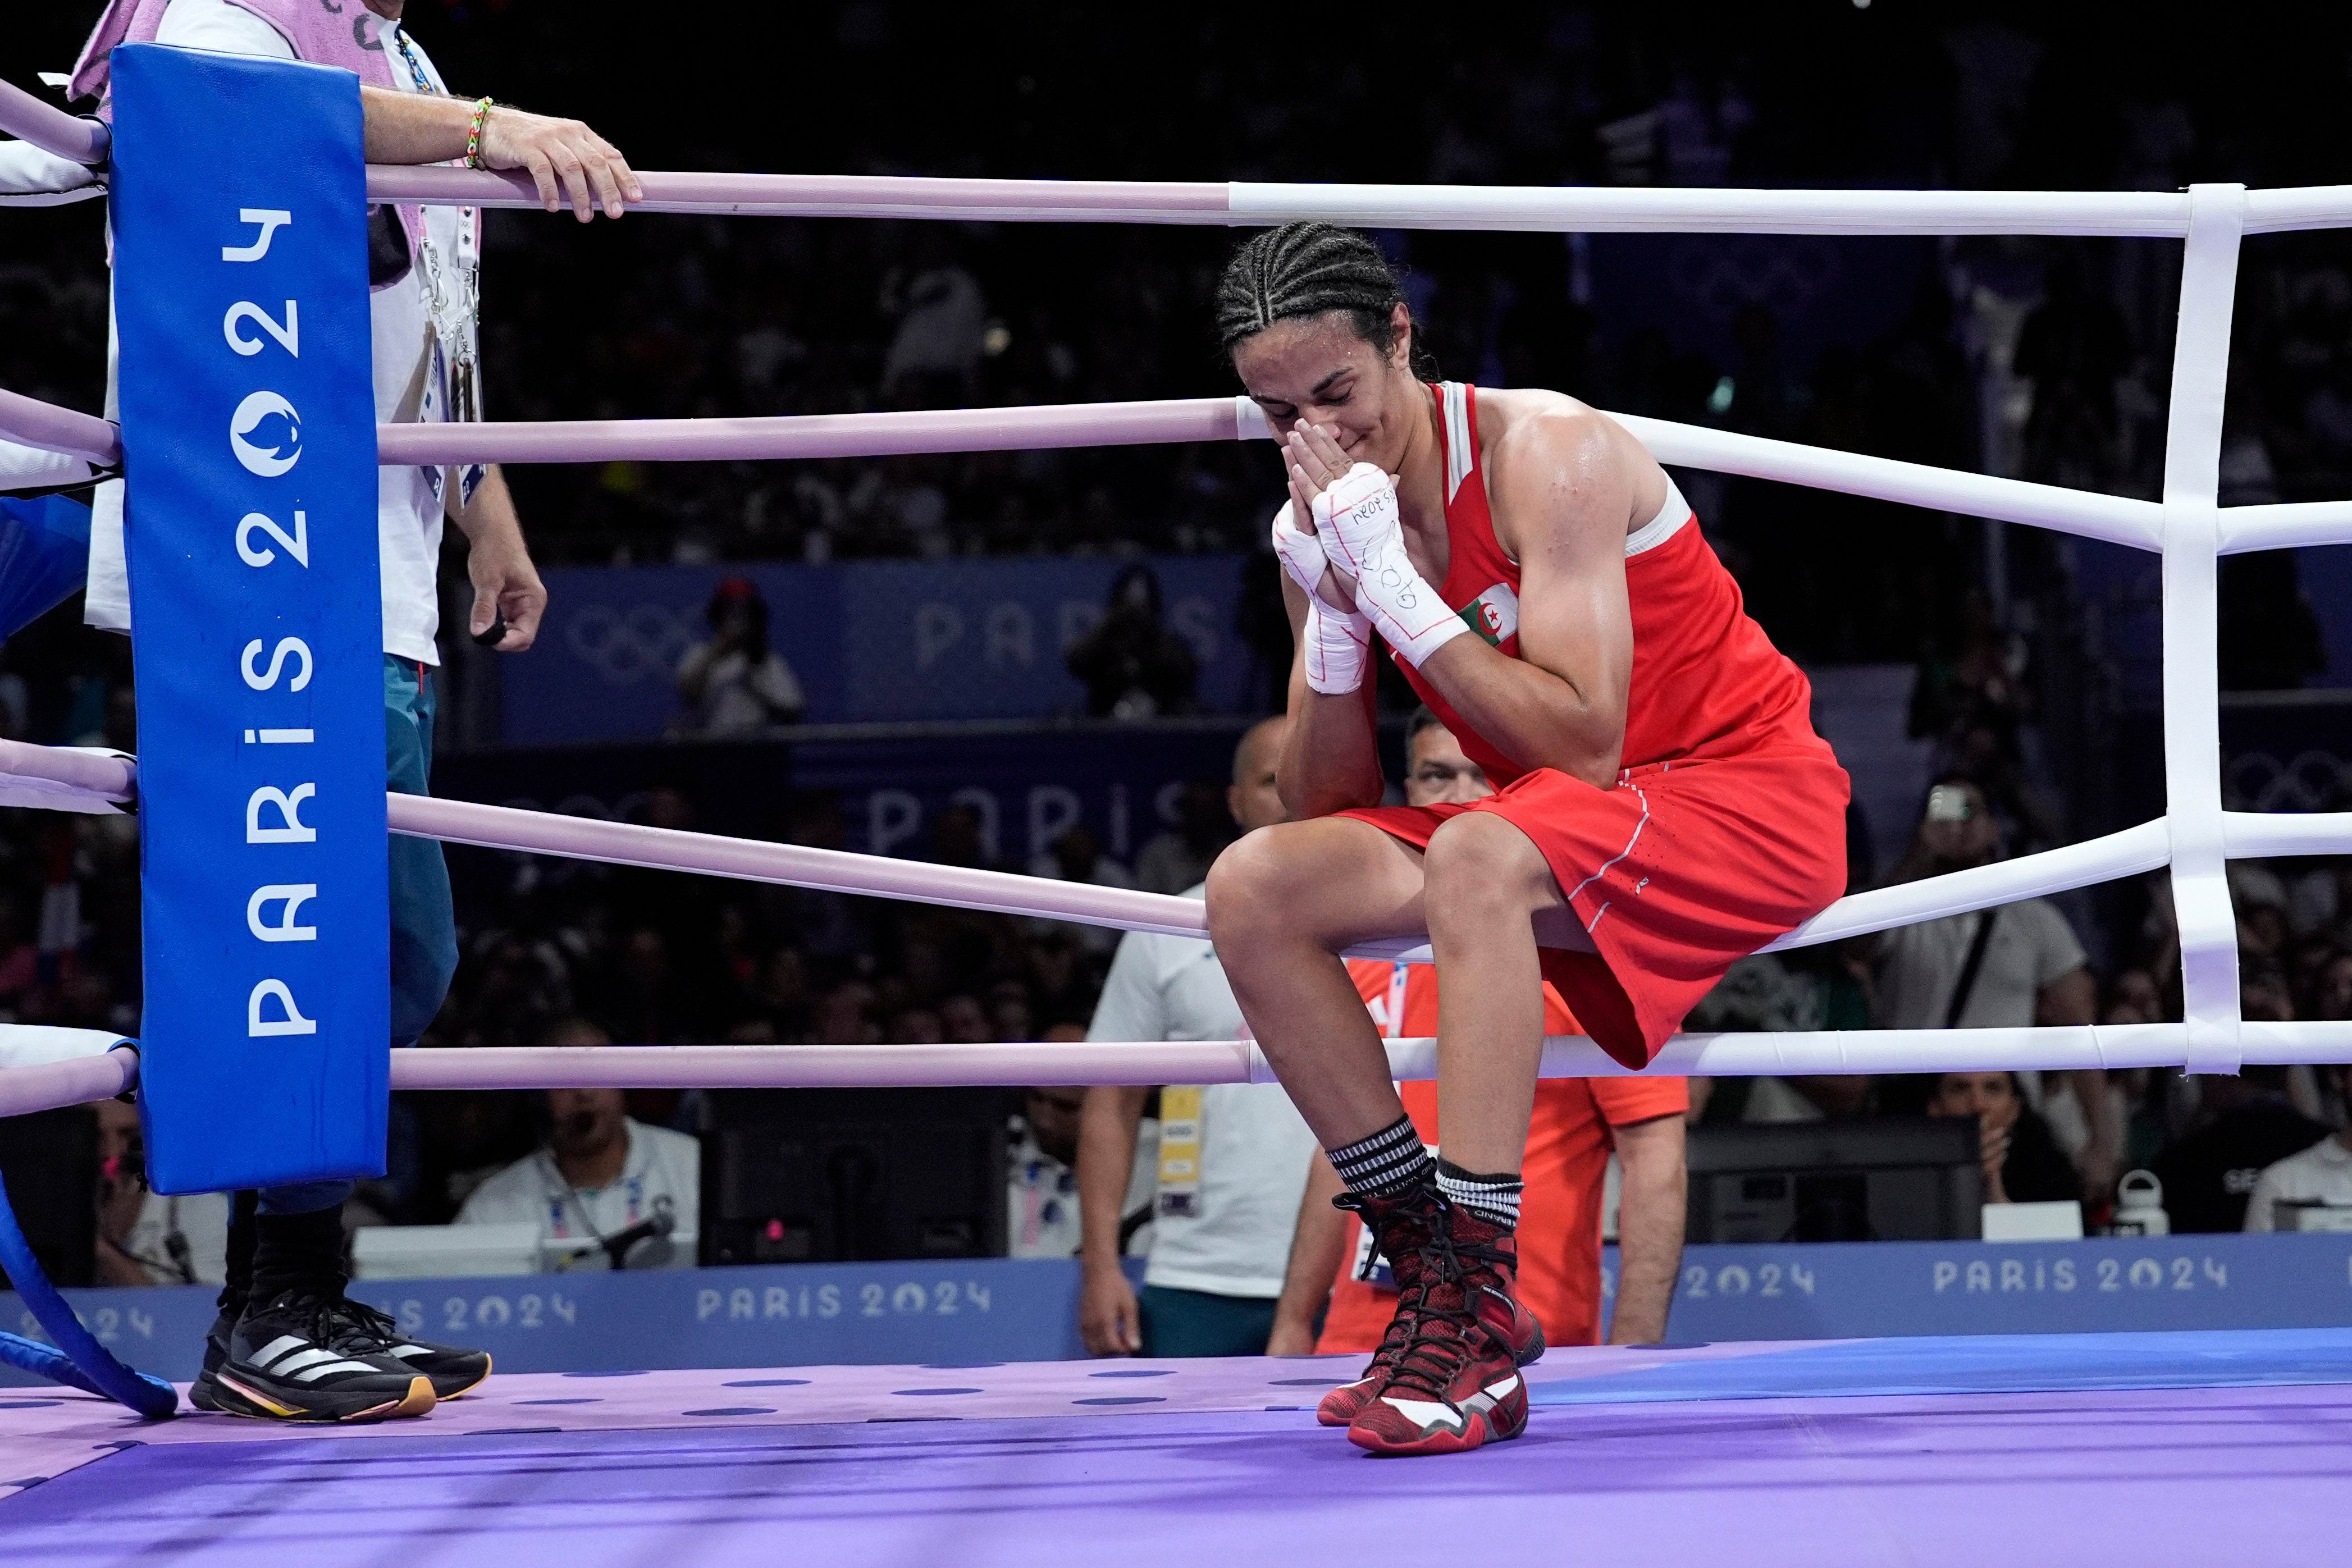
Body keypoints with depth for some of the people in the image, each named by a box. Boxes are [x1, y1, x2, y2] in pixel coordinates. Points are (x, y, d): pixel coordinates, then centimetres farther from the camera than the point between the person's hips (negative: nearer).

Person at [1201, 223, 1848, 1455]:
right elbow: (1325, 807, -1)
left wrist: (1394, 587, -26)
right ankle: (1432, 1272, -9)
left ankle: (1481, 1318, -36)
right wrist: (1332, 611, -15)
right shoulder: (1322, 522, 2)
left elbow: (1584, 748, -26)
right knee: (1253, 887, -11)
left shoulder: (1549, 454, -18)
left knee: (1476, 857, -36)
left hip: (1744, 794, -7)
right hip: (1557, 837, 7)